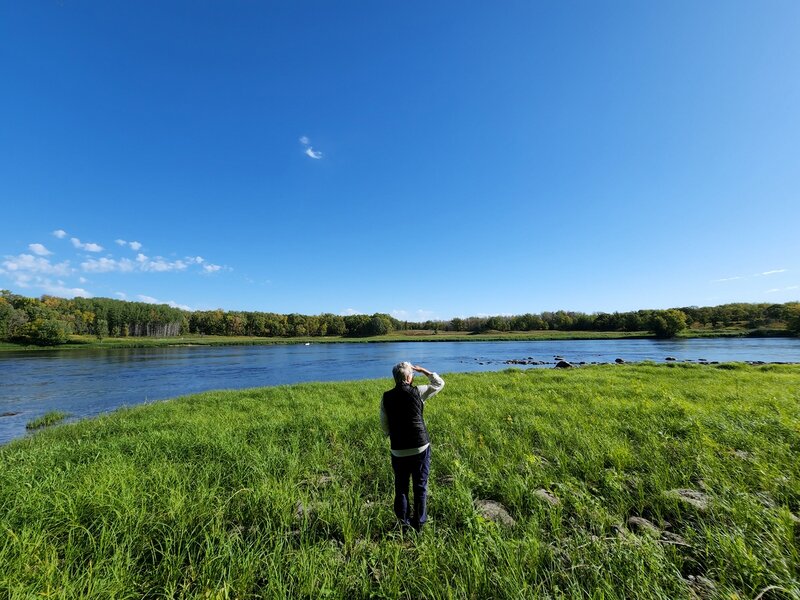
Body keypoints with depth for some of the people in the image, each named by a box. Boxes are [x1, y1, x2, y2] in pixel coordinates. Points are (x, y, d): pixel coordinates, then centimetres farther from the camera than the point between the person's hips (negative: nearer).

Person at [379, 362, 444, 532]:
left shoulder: (386, 397, -5)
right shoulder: (417, 392, -13)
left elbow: (384, 425, 2)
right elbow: (439, 383, 2)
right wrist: (424, 371, 8)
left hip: (398, 451, 2)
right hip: (420, 448, -2)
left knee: (401, 488, 19)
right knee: (420, 487, 15)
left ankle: (404, 524, 30)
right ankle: (419, 523, 27)